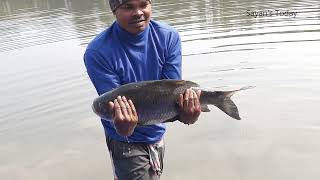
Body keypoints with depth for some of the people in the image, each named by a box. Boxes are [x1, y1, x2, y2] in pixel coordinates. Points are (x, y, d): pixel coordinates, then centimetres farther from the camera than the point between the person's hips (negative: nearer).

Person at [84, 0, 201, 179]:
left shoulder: (169, 37, -13)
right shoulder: (98, 52, -24)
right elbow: (115, 105, -25)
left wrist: (184, 113, -37)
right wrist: (122, 126, -46)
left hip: (158, 133, 5)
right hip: (126, 142, -4)